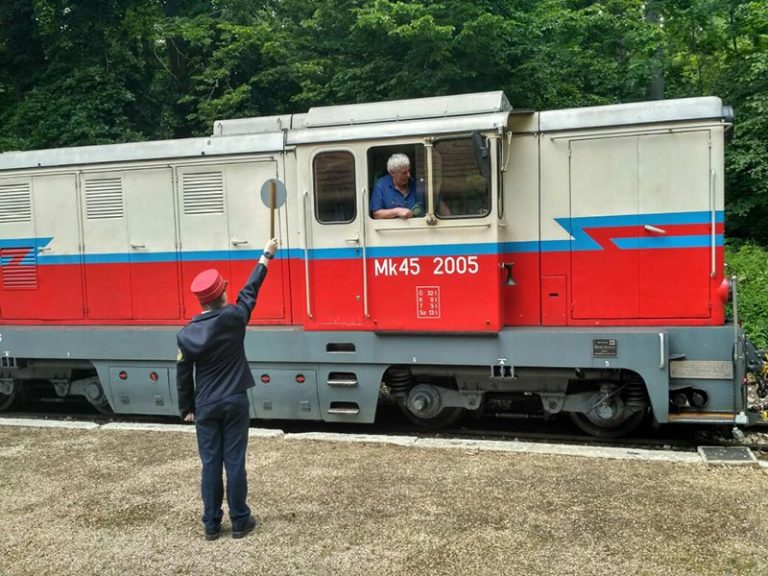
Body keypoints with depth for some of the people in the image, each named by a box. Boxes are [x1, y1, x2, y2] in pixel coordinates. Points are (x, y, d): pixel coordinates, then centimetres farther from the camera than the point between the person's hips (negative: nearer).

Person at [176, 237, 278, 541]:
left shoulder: (186, 333, -4)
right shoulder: (233, 318, -11)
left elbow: (183, 375, 3)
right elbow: (249, 291, 5)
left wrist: (186, 408, 15)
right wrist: (266, 257, 18)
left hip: (205, 407, 2)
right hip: (235, 403, -1)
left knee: (210, 464, 9)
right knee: (235, 462, 5)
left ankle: (211, 524, 16)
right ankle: (240, 521, 14)